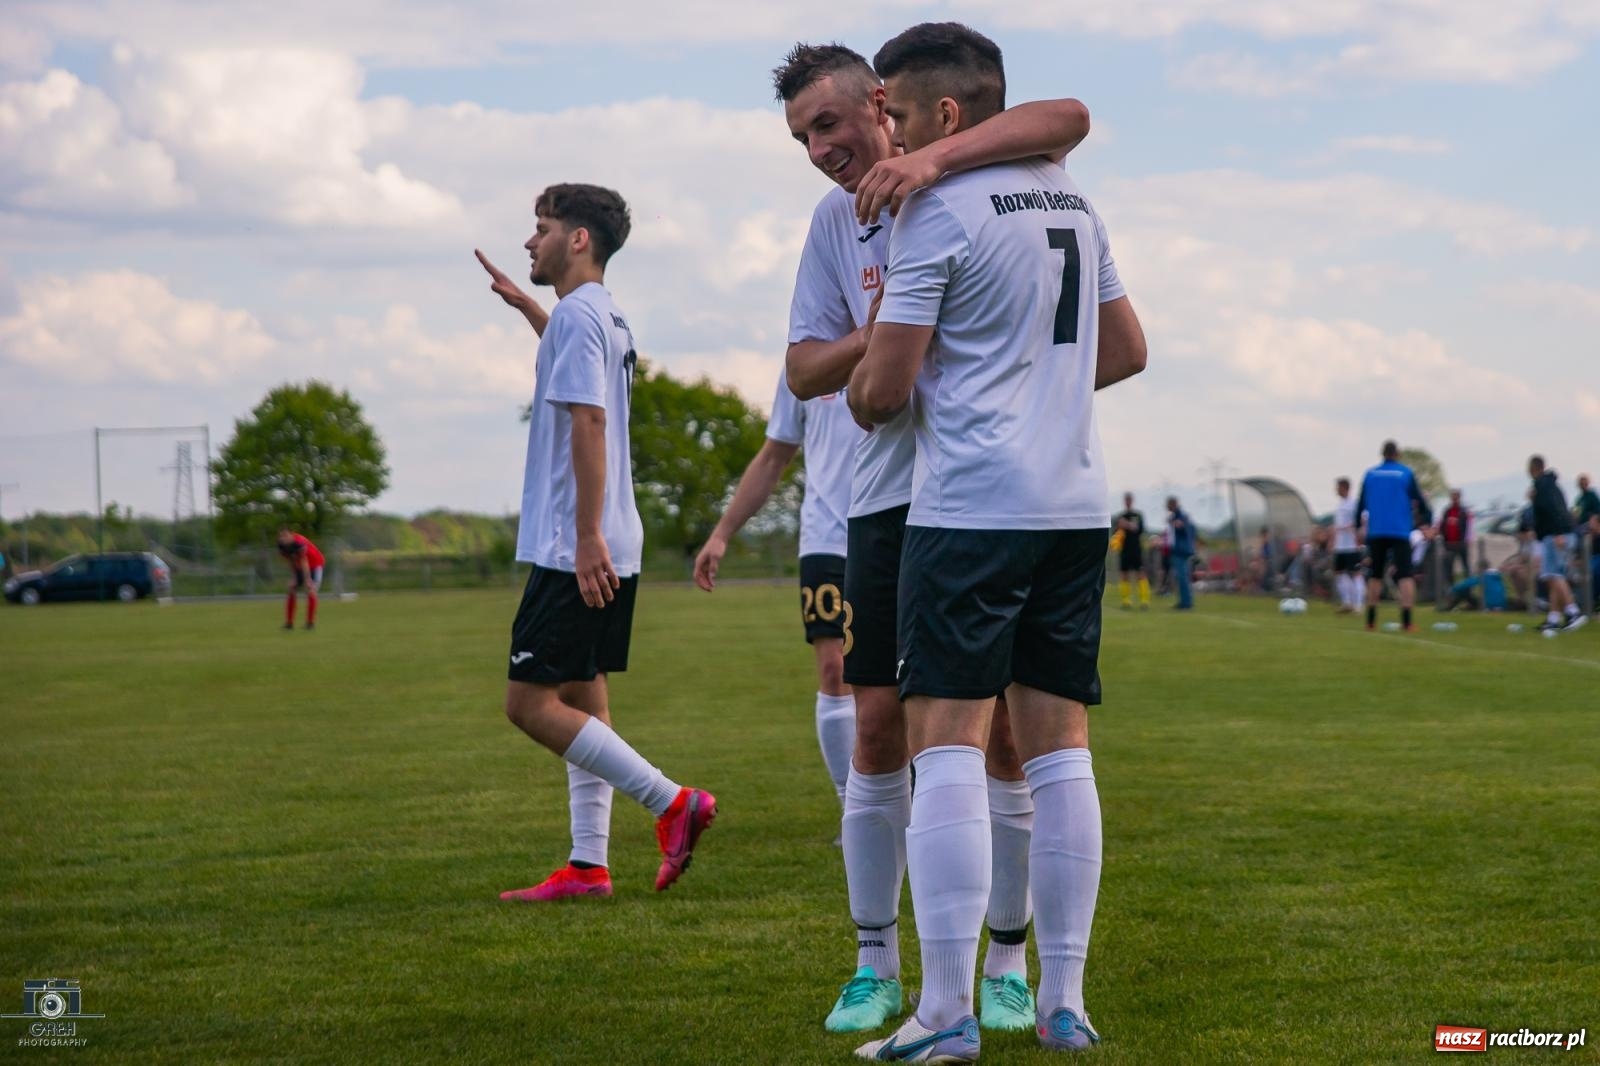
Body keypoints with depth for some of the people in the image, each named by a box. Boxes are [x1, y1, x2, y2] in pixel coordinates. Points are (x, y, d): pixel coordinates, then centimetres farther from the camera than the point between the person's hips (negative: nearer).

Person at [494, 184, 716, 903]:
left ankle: (671, 801, -10)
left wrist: (587, 536, -24)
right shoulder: (606, 318, 18)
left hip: (576, 552, -10)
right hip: (601, 552, 10)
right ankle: (587, 865, 12)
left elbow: (588, 420, -20)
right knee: (581, 699, 10)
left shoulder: (575, 313, -12)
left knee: (529, 701, -9)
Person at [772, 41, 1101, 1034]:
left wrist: (931, 159, -33)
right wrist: (869, 343, -14)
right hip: (891, 501, 4)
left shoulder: (972, 171, -3)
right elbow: (803, 371, 8)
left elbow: (1069, 118, -22)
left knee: (1007, 735, 0)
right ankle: (876, 963, 14)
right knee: (879, 729, 2)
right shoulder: (832, 223, 9)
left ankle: (1008, 964, 13)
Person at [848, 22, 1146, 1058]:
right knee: (1059, 750, 8)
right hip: (1077, 506, 7)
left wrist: (864, 382, 12)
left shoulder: (937, 212, -8)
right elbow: (1129, 345, 25)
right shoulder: (1071, 201, 15)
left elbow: (883, 391, -10)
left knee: (947, 748, -6)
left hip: (972, 507, -7)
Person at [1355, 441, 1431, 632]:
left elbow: (1360, 504, 13)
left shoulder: (1370, 474, 8)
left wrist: (1360, 527, 23)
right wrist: (1427, 521, 9)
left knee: (1375, 576, 15)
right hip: (1400, 532, -3)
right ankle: (1406, 621, -17)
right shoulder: (1406, 473, 0)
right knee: (1406, 576, -5)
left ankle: (1371, 621, 15)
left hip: (1375, 532, 3)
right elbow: (1419, 501, -1)